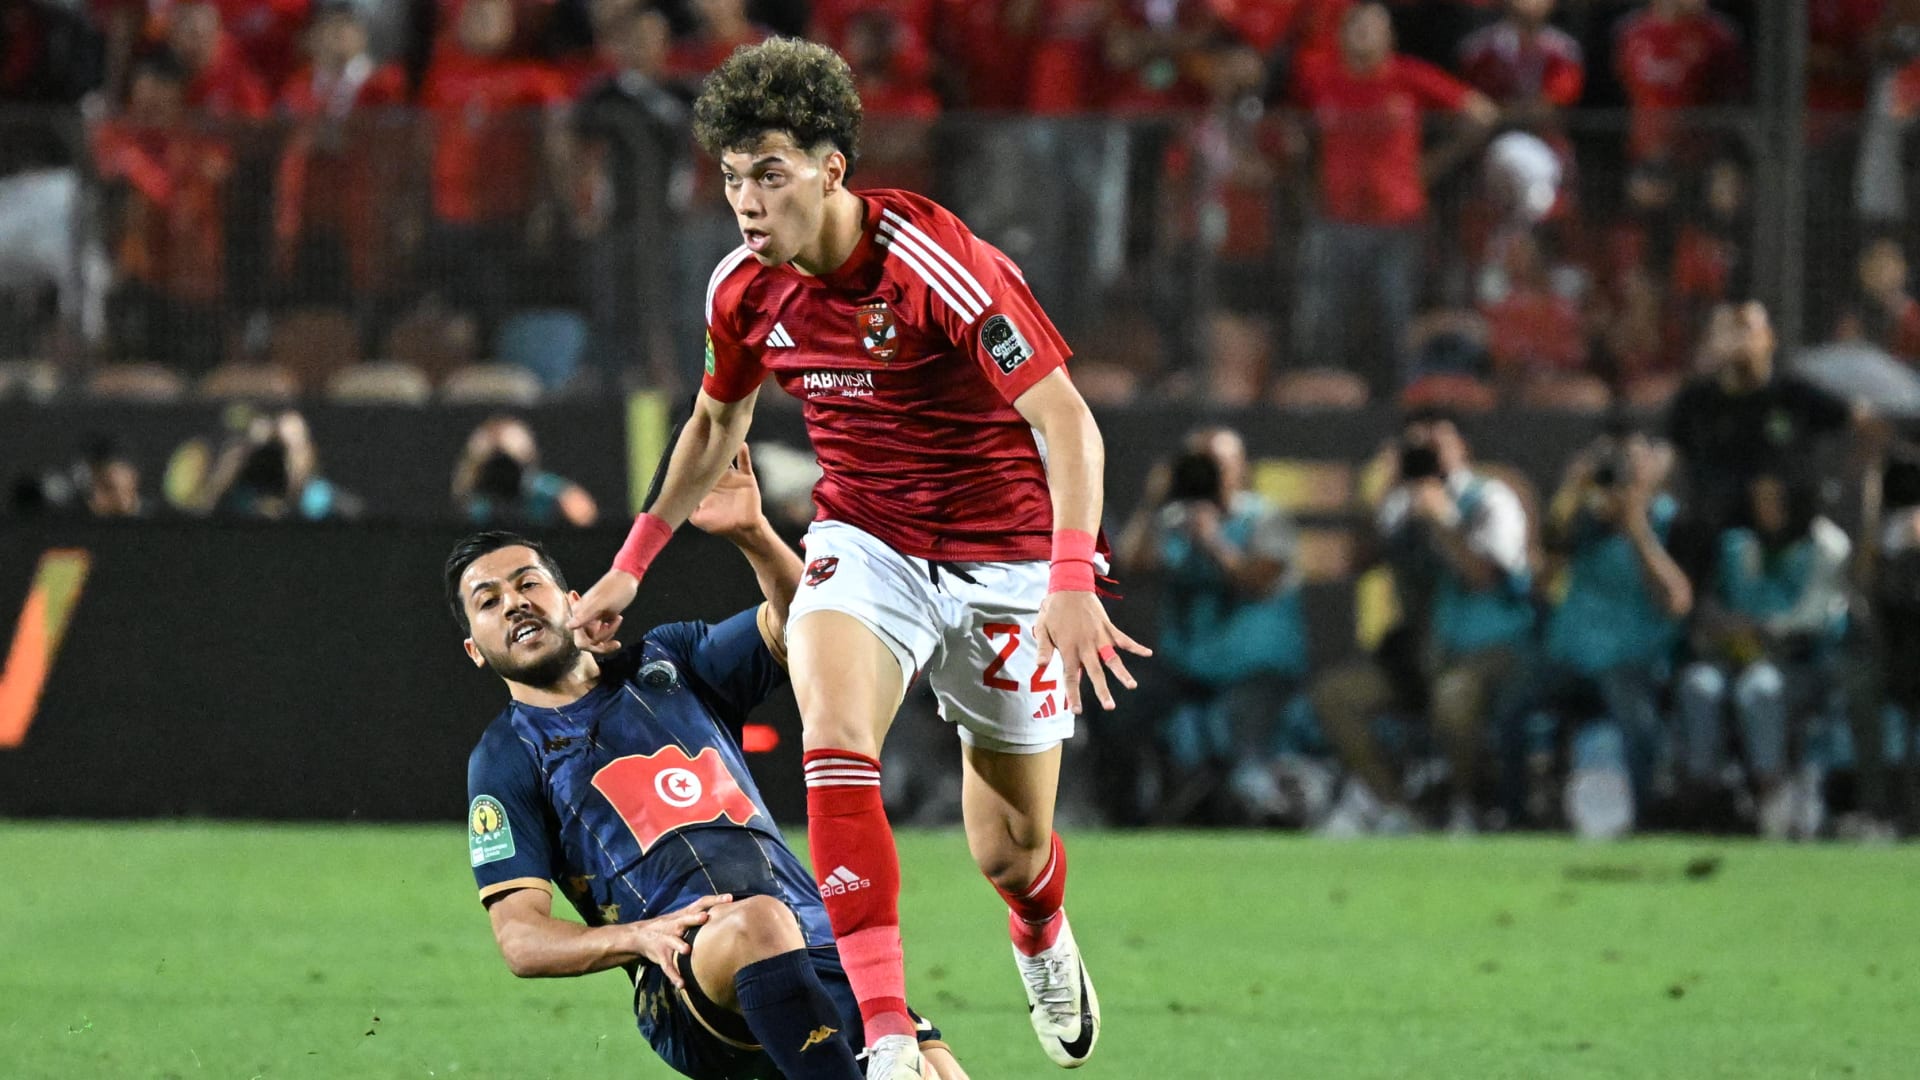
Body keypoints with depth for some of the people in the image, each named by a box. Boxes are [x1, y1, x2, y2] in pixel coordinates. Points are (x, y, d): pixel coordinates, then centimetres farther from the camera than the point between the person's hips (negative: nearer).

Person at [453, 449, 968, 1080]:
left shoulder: (667, 661, 24)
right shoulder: (505, 759, 13)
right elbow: (520, 940, 3)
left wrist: (752, 535, -8)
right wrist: (642, 936, -15)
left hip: (818, 945, 3)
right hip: (684, 980, -3)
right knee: (759, 922, -40)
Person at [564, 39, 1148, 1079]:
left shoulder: (938, 263, -26)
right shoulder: (745, 289, -7)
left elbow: (1066, 421, -28)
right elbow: (717, 420, 15)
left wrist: (1072, 582, -40)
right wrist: (633, 563, 18)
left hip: (1001, 554, -3)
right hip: (863, 540, 3)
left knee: (1010, 850, 8)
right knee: (834, 742, -28)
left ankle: (1042, 942, 48)